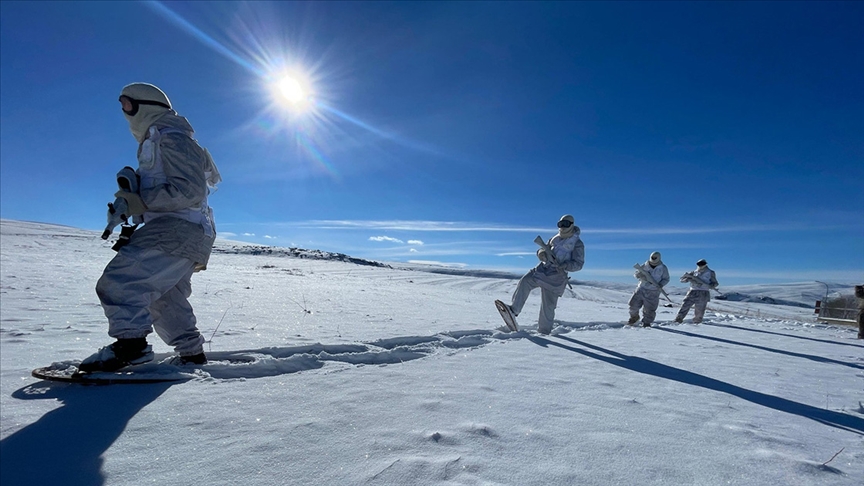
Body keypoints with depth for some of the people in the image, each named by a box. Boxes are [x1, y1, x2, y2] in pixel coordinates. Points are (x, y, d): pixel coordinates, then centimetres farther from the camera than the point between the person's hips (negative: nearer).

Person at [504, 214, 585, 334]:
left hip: (556, 276, -5)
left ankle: (544, 330, 16)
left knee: (548, 304, -1)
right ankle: (514, 310, -25)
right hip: (543, 268, 5)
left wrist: (565, 266, -22)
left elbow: (578, 264, -4)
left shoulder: (577, 244, 2)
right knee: (525, 280, -21)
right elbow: (543, 250, 19)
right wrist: (541, 253, -7)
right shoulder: (555, 238, 18)